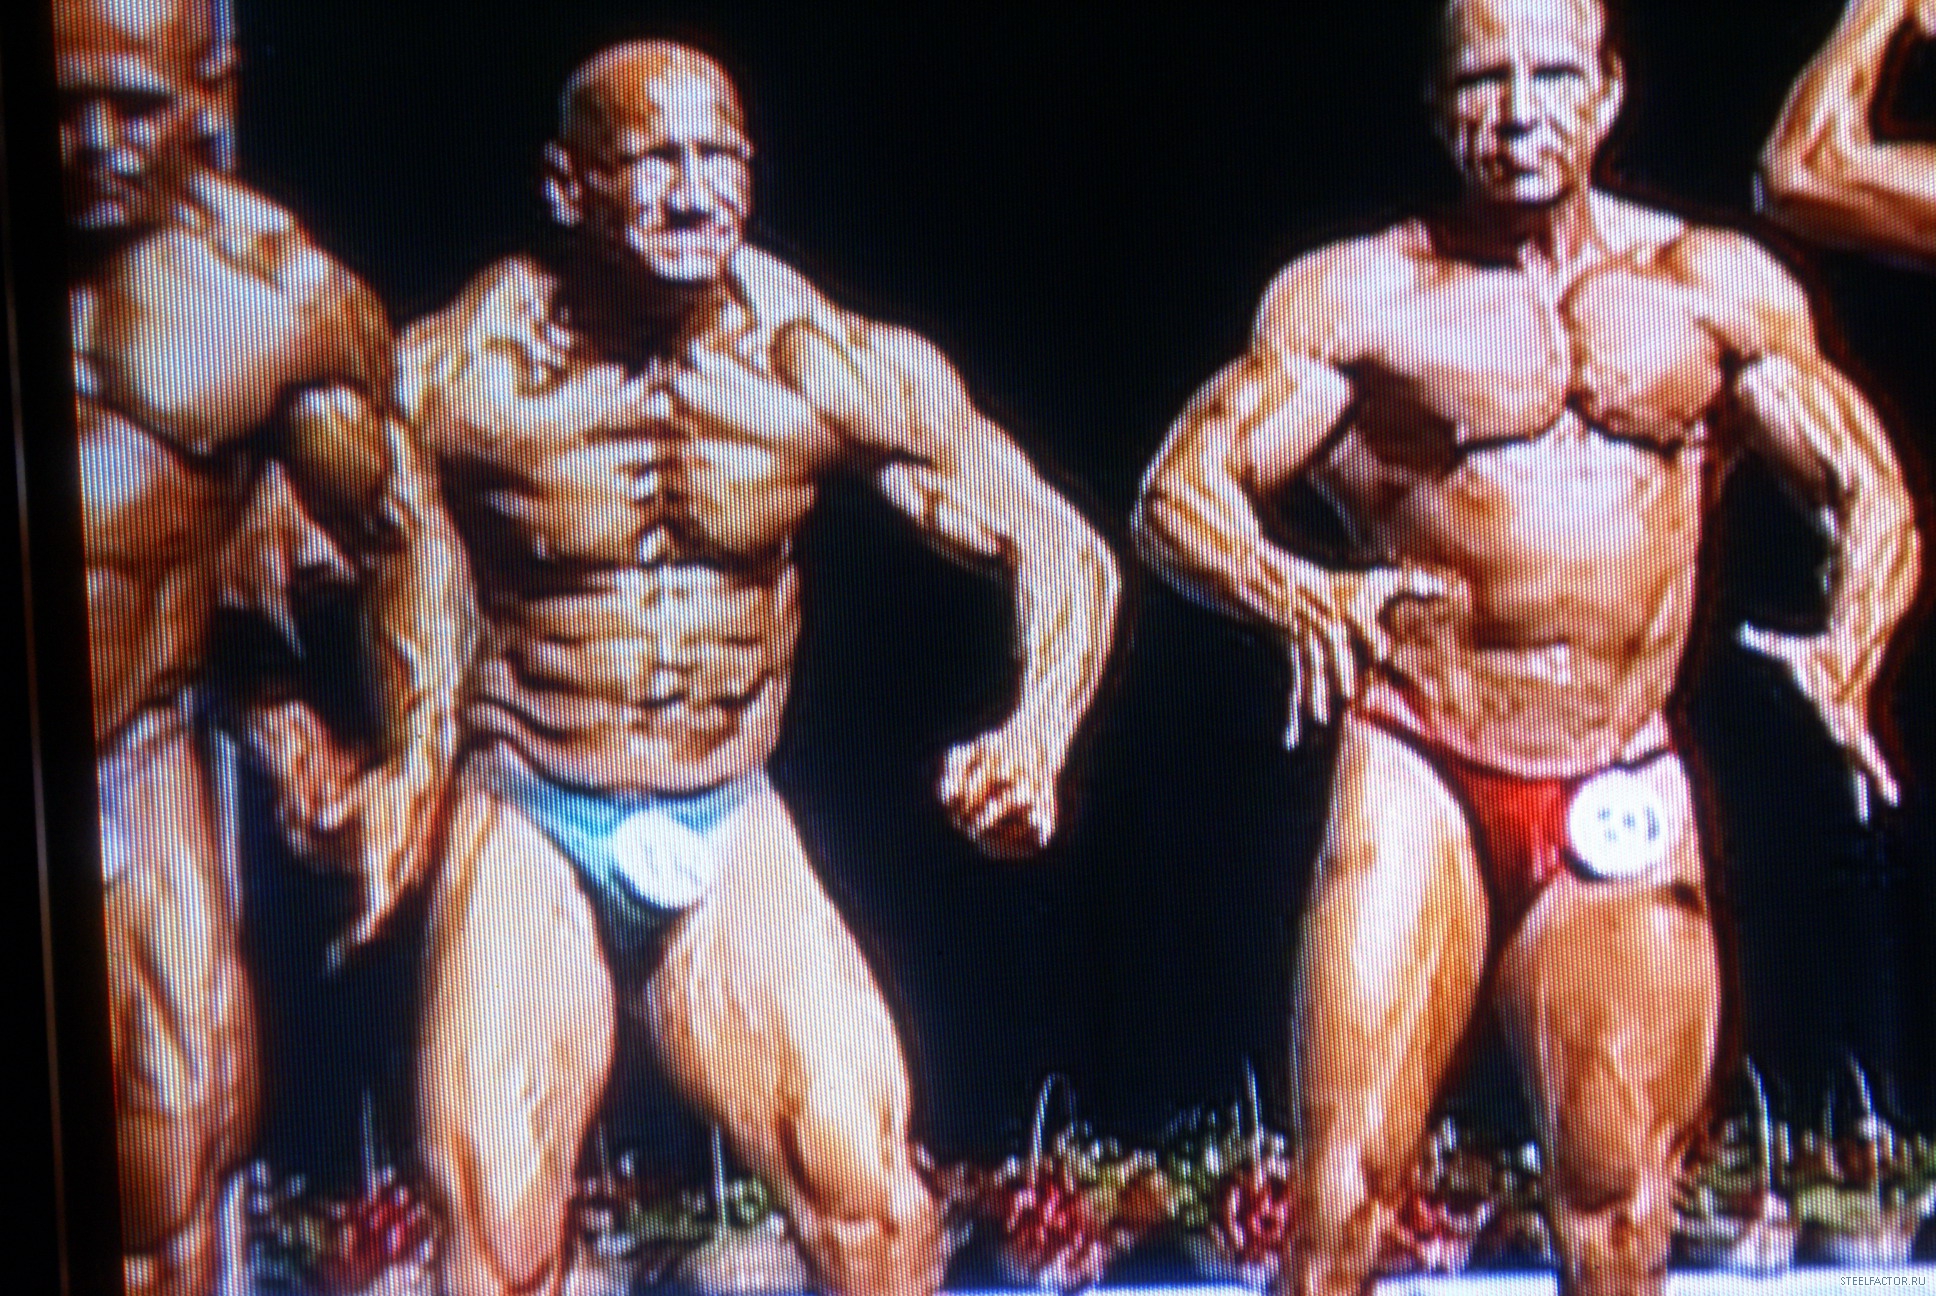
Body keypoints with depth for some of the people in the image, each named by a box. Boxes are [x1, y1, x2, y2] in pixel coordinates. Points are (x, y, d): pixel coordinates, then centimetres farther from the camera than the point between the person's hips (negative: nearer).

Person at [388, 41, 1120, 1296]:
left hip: (732, 832, 2)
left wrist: (1035, 734, -19)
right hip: (529, 830, -2)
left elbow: (1062, 549, -1)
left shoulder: (833, 368, -7)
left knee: (872, 1185, -11)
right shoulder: (456, 378, -13)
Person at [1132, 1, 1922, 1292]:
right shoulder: (1361, 296, 2)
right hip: (1421, 782, -2)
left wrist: (1847, 652, -13)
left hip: (1624, 798, 2)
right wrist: (1292, 593, -26)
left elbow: (1872, 492, 8)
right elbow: (1181, 488, -3)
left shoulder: (1718, 290, 9)